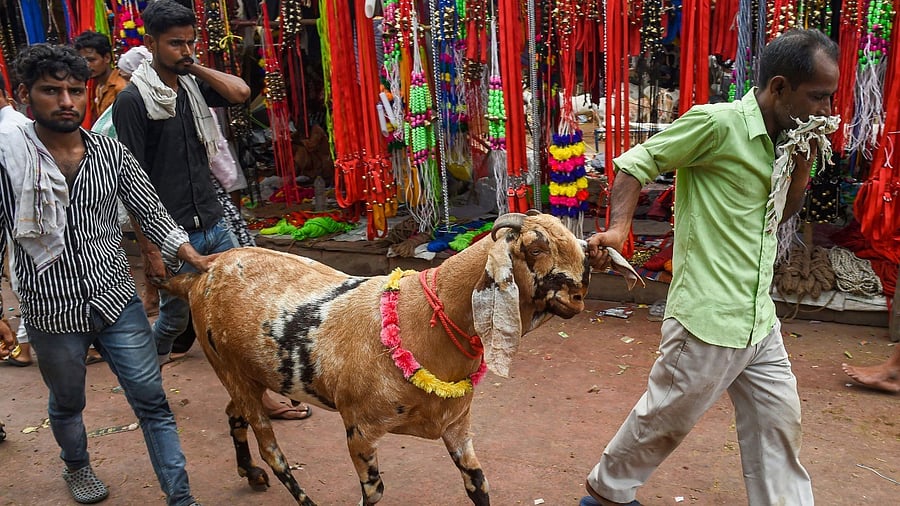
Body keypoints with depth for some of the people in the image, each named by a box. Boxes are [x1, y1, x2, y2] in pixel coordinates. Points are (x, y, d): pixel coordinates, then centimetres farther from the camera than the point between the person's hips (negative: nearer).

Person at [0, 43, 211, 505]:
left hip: (117, 299, 2)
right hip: (52, 311, -1)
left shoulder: (112, 153, -1)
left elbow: (150, 212, 4)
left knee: (152, 402, 3)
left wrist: (193, 257, -8)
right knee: (67, 403, 21)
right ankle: (77, 467, 51)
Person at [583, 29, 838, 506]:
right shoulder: (718, 123, -16)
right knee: (661, 424, 10)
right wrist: (618, 228, -27)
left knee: (779, 426, 15)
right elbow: (636, 161, -13)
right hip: (708, 320, -8)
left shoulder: (781, 138, 9)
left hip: (761, 323, 8)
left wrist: (805, 159, 3)